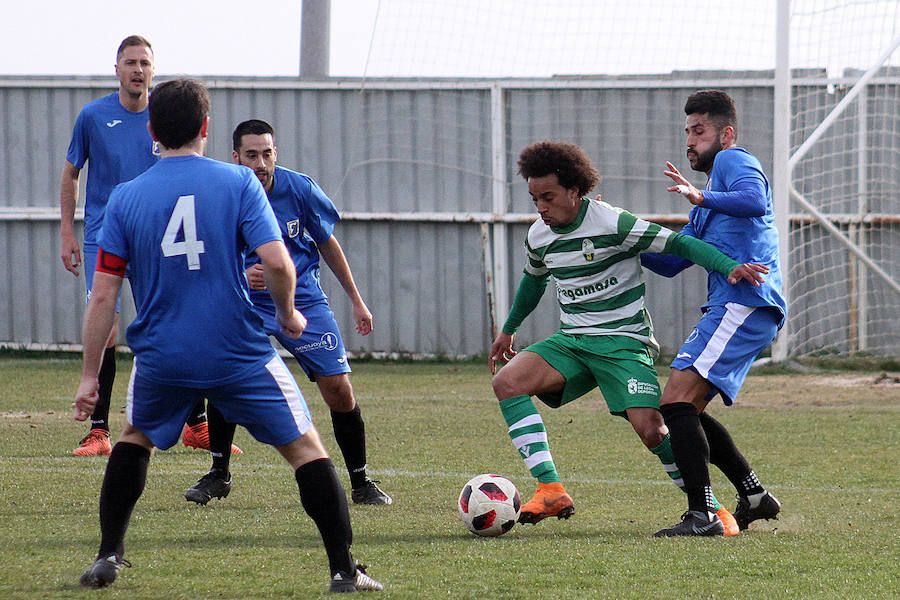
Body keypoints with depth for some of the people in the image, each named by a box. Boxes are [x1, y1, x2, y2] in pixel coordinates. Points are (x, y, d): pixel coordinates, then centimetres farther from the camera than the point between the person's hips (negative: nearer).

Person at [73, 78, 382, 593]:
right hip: (240, 353, -2)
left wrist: (90, 375, 4)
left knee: (137, 437, 29)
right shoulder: (239, 183, -5)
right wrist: (288, 313, 6)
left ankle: (109, 557, 22)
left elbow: (104, 295, -1)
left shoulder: (126, 198, 0)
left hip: (162, 358, 2)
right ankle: (344, 570, 2)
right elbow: (277, 262, -15)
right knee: (307, 449, 8)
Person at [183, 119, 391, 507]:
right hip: (247, 301, -1)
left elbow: (327, 243, 5)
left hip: (303, 298, 1)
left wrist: (356, 300, 9)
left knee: (339, 391, -5)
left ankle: (360, 483, 13)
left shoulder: (299, 189, -11)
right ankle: (218, 474, -7)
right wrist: (240, 275, -34)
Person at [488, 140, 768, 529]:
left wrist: (730, 267, -29)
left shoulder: (612, 224, -15)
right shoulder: (539, 237, 6)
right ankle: (551, 491, -23)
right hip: (571, 341, 6)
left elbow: (677, 244, -15)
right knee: (507, 382, -19)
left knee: (650, 429, -21)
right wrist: (509, 330, 39)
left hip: (624, 340, -6)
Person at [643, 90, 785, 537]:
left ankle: (701, 515, -26)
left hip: (745, 303, -10)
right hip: (730, 309, 10)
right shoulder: (709, 198, 30)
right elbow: (670, 262, 30)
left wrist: (701, 197, -32)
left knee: (677, 401, -19)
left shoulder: (733, 161, 0)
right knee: (684, 411, 15)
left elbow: (755, 201, -23)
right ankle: (754, 496, 20)